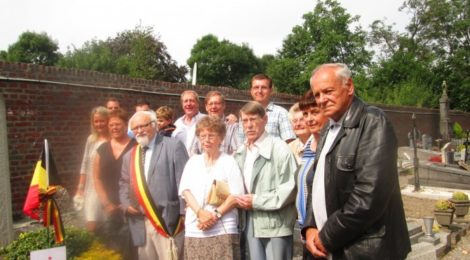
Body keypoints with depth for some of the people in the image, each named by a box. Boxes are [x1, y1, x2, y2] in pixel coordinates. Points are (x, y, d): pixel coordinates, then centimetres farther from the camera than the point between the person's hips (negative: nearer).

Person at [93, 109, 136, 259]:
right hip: (109, 209, 4)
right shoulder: (102, 149, 11)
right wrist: (106, 203, 2)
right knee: (110, 247, 8)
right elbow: (97, 178, 11)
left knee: (129, 246, -7)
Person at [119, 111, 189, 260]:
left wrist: (185, 213, -12)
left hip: (167, 222, -6)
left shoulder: (173, 146, -2)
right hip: (141, 224, 6)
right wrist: (126, 204, 3)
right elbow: (124, 185, 23)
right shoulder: (129, 156, 17)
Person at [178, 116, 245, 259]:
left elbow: (237, 195, -3)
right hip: (194, 230, 3)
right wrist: (200, 212, -11)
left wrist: (216, 214, -13)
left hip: (223, 230, -3)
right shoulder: (193, 161, 14)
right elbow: (185, 190, 5)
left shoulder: (229, 161, 4)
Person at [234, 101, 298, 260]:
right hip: (251, 223, 6)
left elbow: (291, 188, -15)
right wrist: (240, 200, -3)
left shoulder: (279, 148, -10)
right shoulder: (240, 153, 10)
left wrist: (257, 201, -14)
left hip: (276, 224, -5)